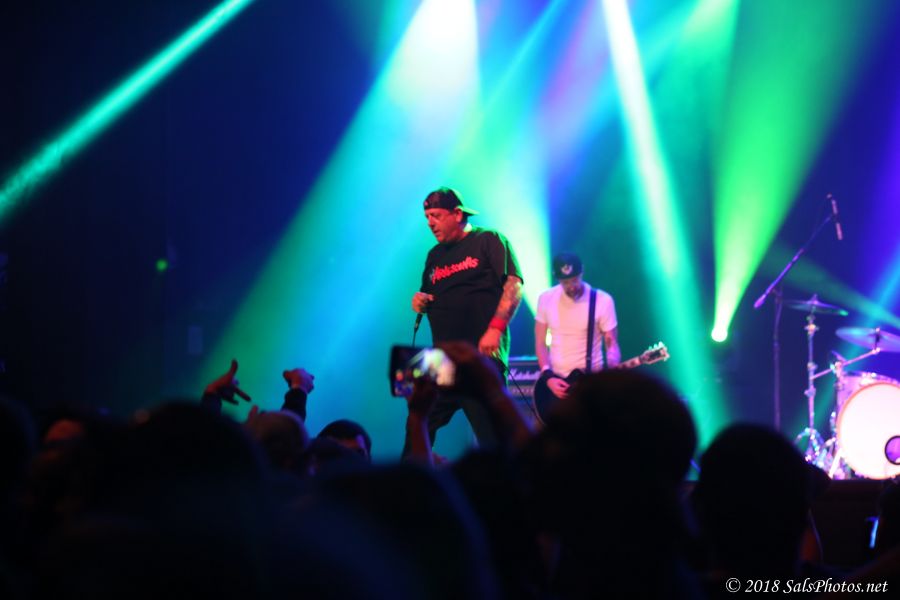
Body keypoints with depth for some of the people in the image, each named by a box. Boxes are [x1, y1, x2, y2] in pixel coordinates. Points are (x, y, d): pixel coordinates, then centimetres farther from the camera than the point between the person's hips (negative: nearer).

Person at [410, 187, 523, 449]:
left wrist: (496, 328, -21)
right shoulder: (435, 255, 21)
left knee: (492, 437, -9)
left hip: (482, 356, -7)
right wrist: (419, 301, 6)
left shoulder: (489, 241, 1)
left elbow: (514, 285, -9)